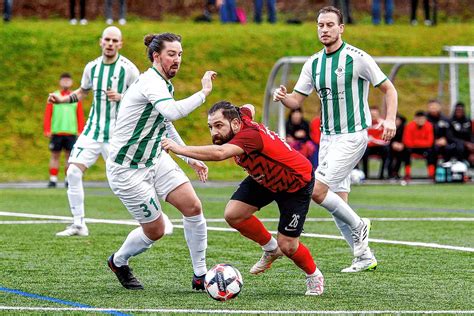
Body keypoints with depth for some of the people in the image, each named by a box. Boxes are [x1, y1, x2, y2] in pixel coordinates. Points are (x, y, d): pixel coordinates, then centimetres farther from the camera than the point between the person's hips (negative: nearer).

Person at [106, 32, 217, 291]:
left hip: (155, 160, 9)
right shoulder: (150, 82, -22)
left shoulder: (164, 85, 8)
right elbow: (172, 112, -42)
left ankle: (200, 276, 2)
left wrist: (190, 157, 23)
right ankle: (118, 262, 30)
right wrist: (203, 92, -36)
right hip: (127, 169, -9)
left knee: (193, 207, -8)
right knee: (155, 230, -1)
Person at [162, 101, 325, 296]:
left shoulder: (249, 135, -40)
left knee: (287, 246, -10)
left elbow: (219, 153, -58)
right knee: (233, 214, -9)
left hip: (297, 183, -8)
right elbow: (248, 108, 11)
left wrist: (180, 149, -60)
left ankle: (314, 276, 22)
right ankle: (271, 249, 16)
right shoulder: (241, 117, -16)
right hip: (264, 178, 8)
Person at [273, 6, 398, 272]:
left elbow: (389, 89, -5)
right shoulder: (313, 63, 8)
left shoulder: (357, 58, -10)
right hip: (327, 137, 7)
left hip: (352, 135, -7)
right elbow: (297, 100, 9)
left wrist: (390, 120, -19)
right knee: (337, 202, 5)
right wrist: (283, 97, -14)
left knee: (317, 190, -17)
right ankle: (364, 256, 14)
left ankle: (358, 225, 4)